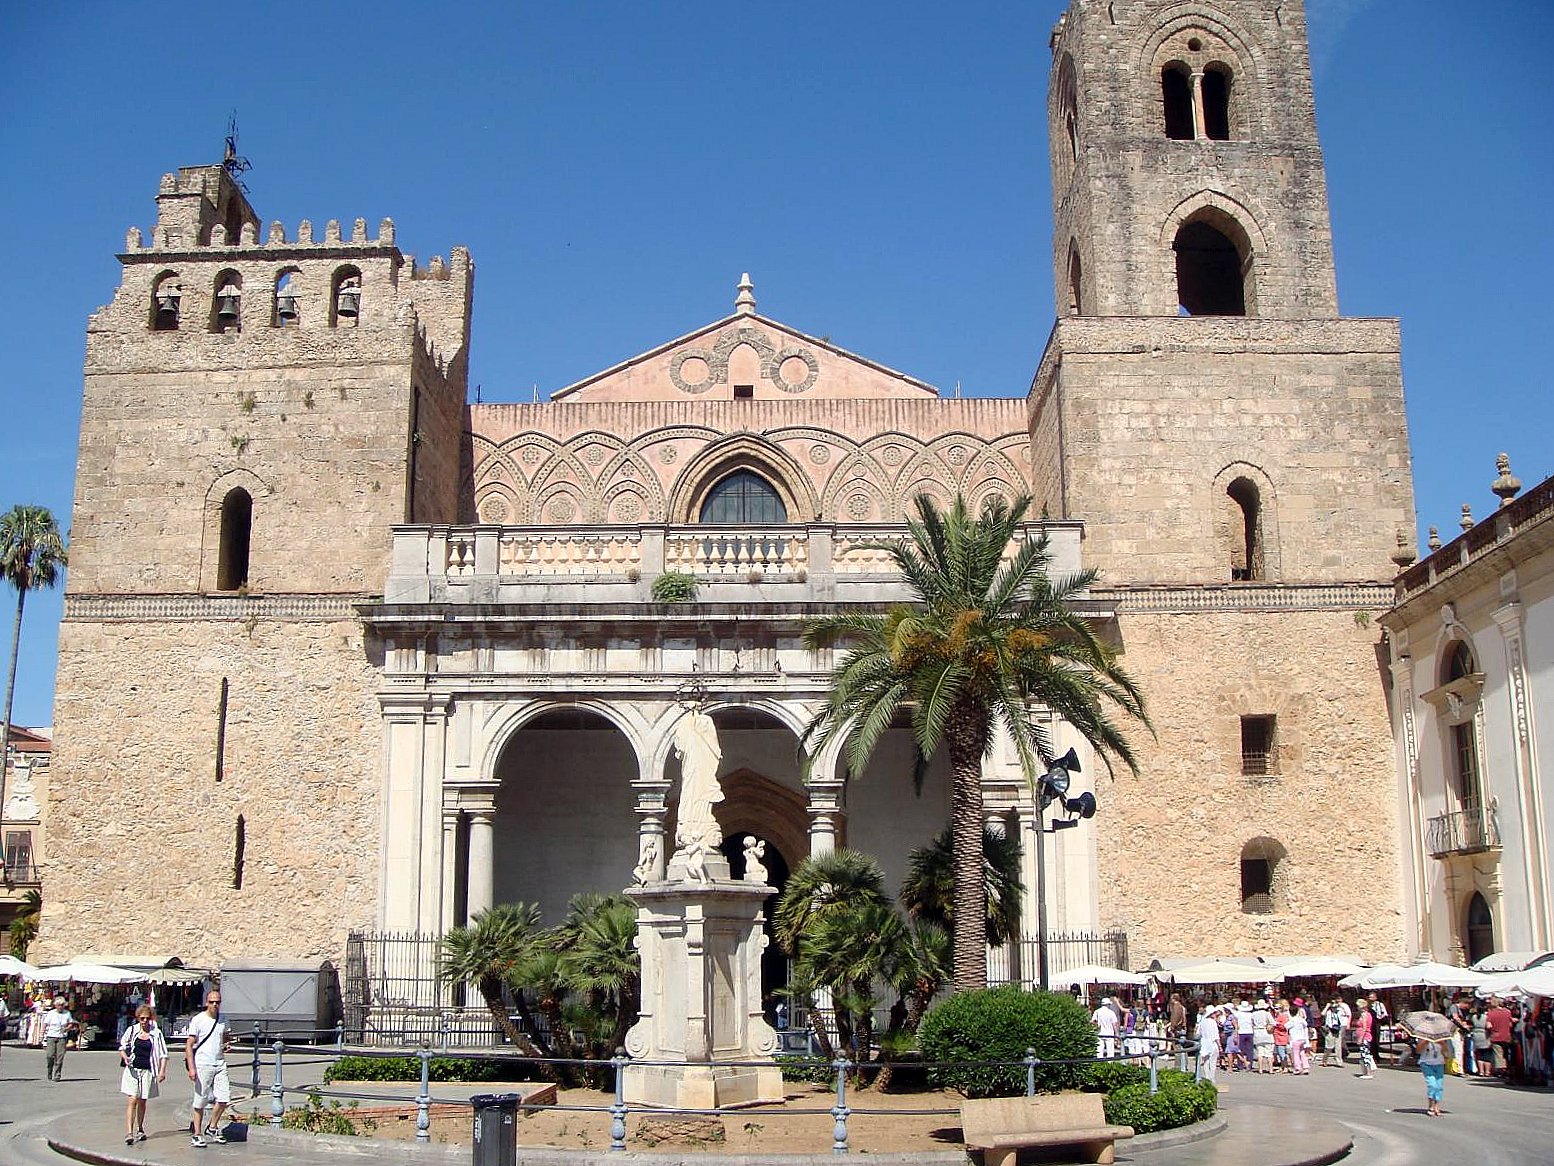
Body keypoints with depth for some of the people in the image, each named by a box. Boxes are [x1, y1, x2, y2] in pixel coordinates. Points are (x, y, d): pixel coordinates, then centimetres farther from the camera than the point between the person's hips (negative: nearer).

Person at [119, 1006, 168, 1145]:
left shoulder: (156, 1033, 1)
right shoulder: (131, 1030, 2)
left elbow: (163, 1054, 3)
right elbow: (122, 1047, 11)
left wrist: (162, 1071, -6)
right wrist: (125, 1057, -10)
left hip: (148, 1071, 1)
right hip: (133, 1069, -1)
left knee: (142, 1102, 11)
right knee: (133, 1100, -11)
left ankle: (140, 1129, 29)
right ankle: (129, 1132, -13)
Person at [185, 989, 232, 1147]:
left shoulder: (223, 1020, 9)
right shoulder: (198, 1020, -6)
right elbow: (189, 1045, -7)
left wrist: (227, 1044, 0)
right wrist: (191, 1068, -15)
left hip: (220, 1064, 5)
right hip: (202, 1065, -4)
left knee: (224, 1099, -1)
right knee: (200, 1102, 1)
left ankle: (212, 1127, 18)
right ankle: (197, 1135, 11)